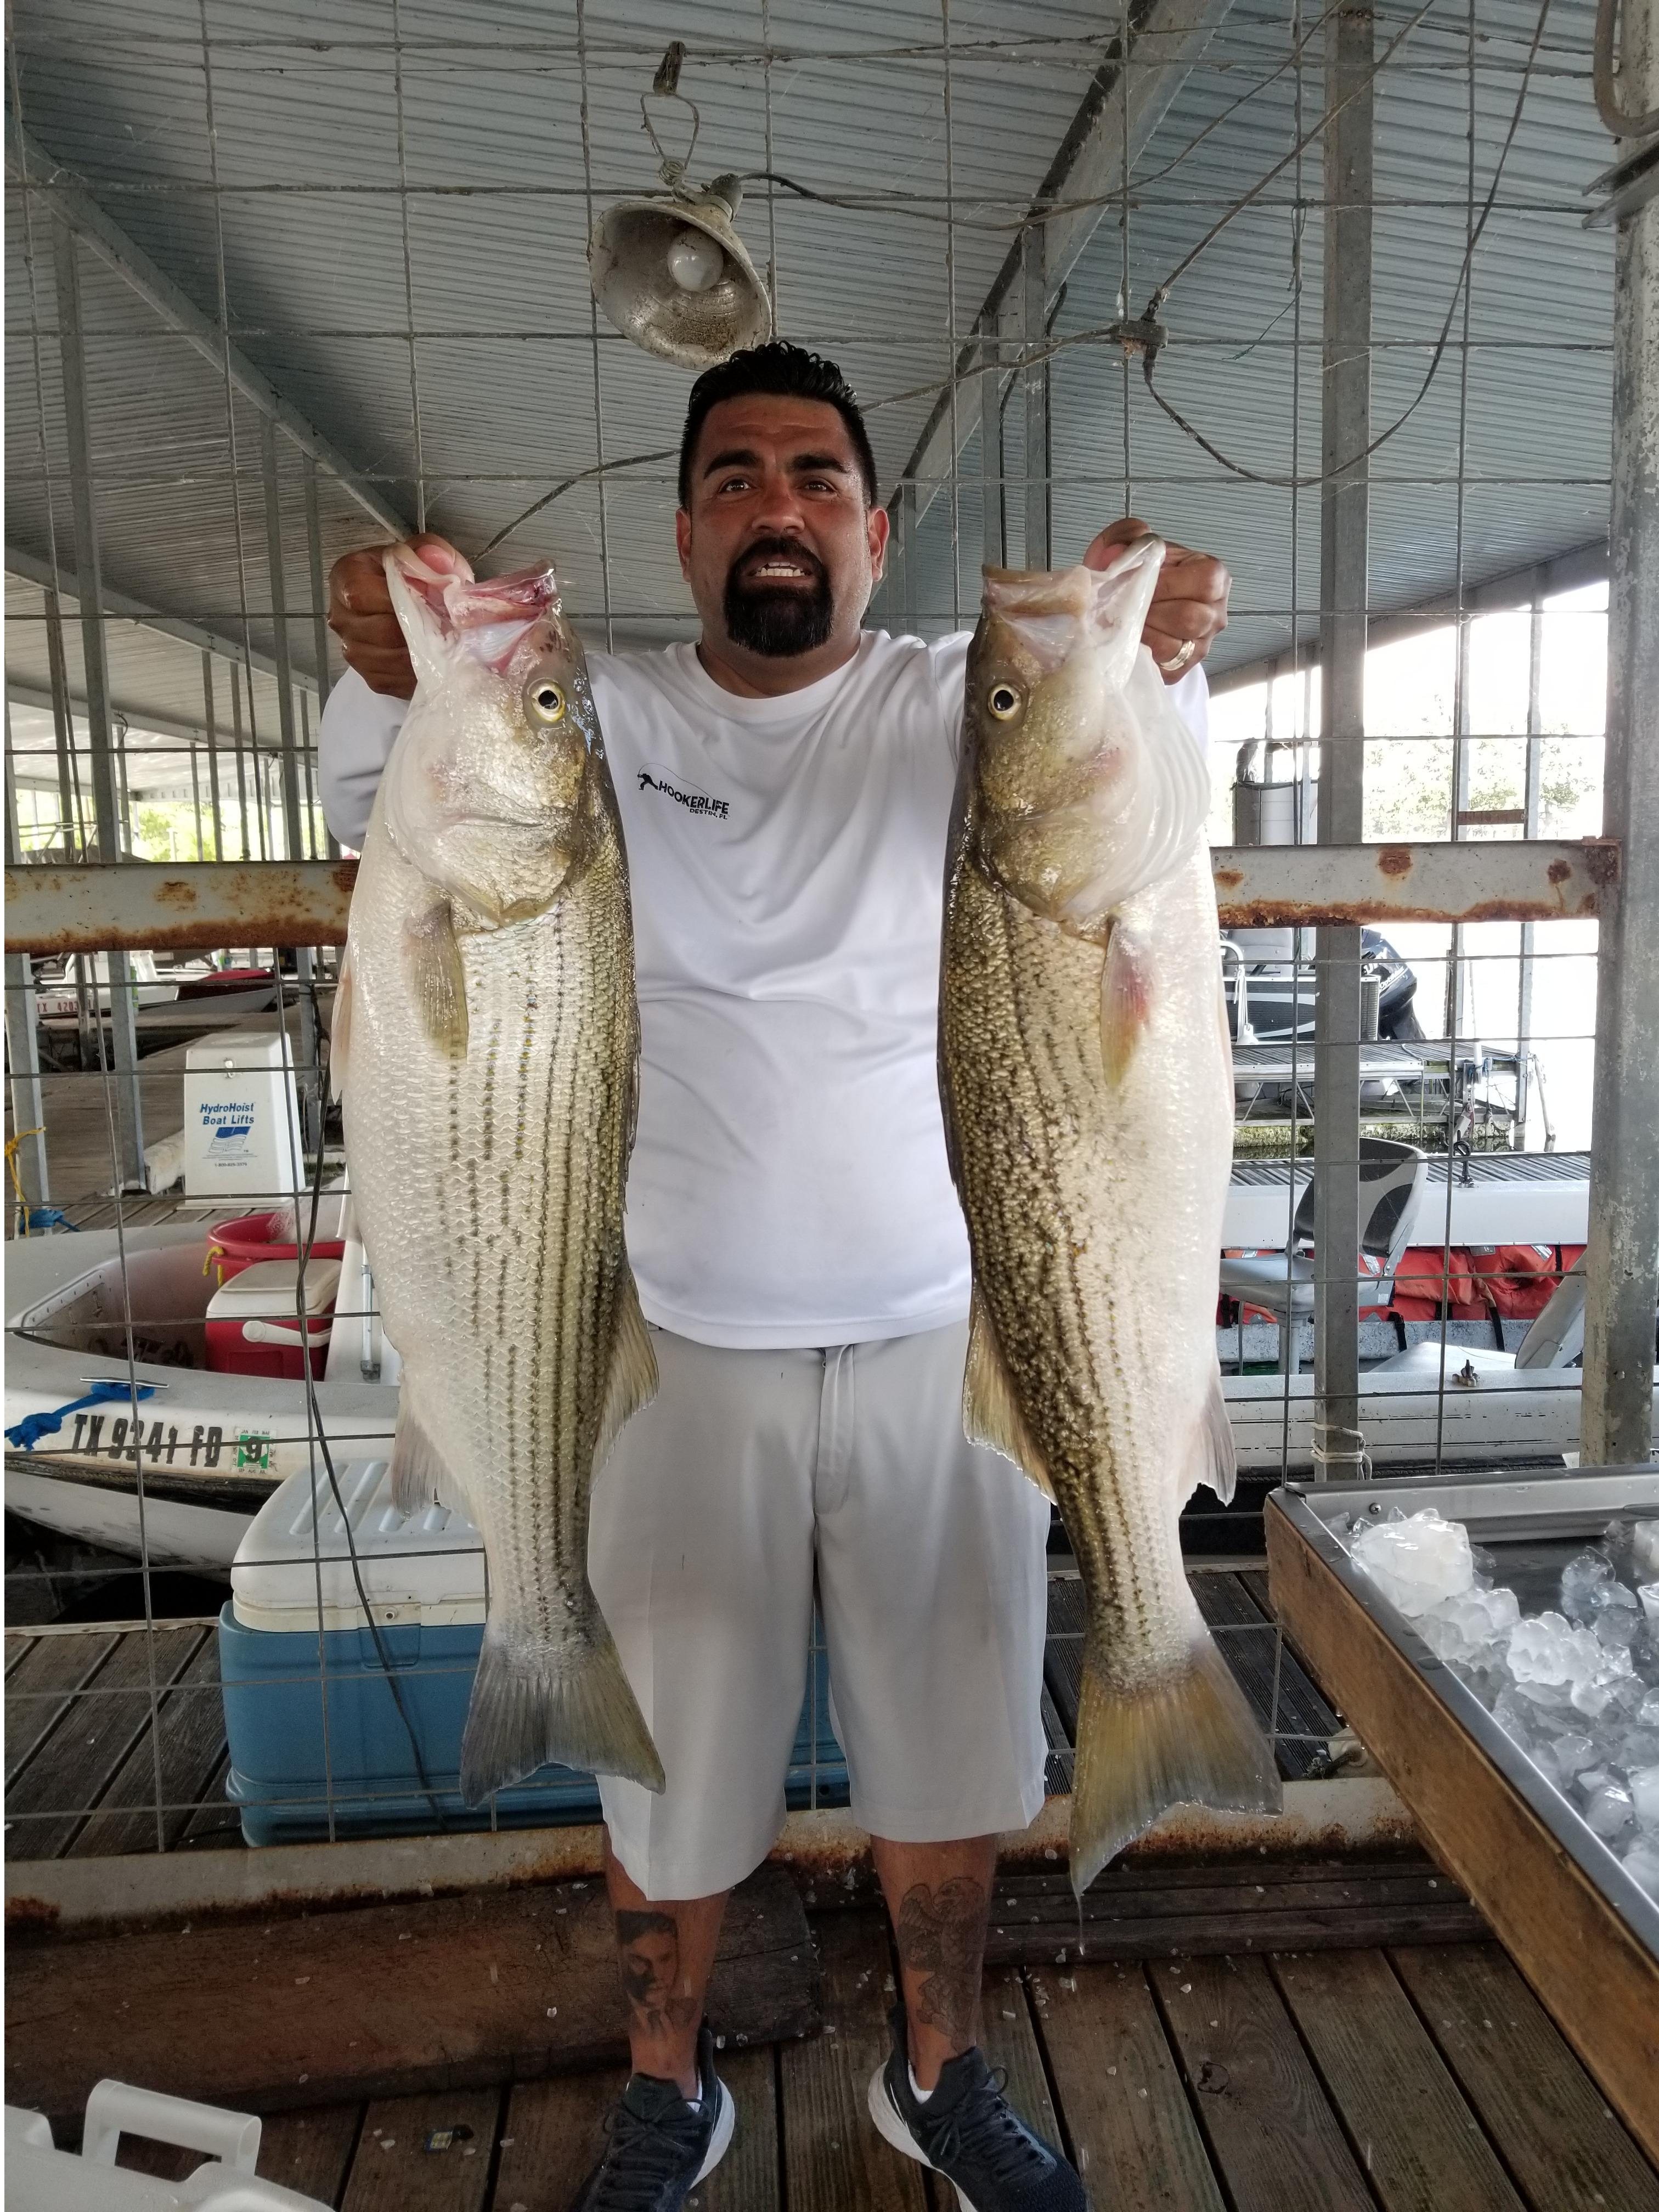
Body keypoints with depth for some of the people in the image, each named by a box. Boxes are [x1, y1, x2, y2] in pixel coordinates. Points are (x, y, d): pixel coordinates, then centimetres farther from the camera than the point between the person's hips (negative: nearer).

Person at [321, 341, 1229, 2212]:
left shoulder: (956, 704, -1)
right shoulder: (603, 716, 0)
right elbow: (381, 814, -13)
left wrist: (1153, 665, -42)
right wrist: (389, 673, -36)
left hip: (943, 1334, 1)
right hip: (679, 1345, 0)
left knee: (949, 1743, 17)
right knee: (668, 1761, 15)